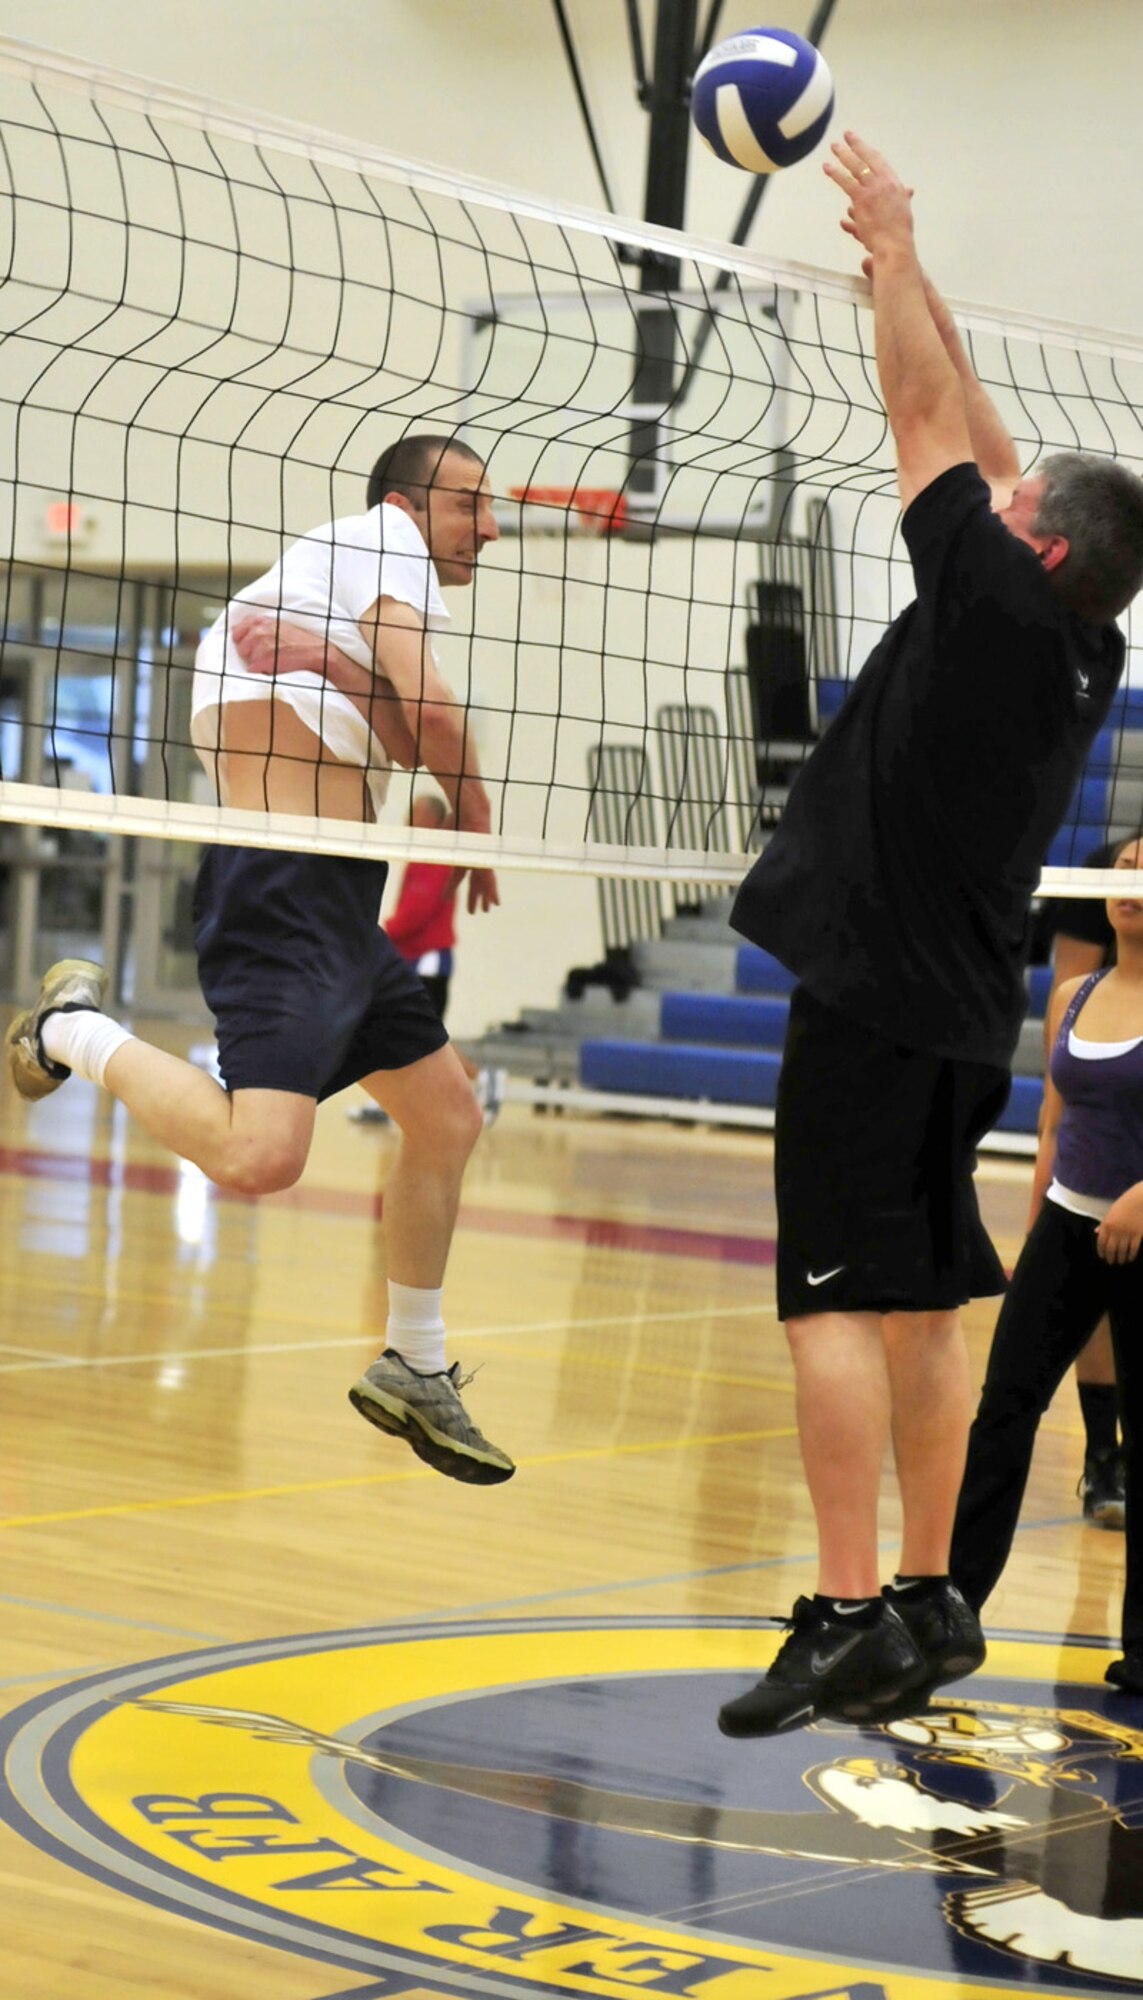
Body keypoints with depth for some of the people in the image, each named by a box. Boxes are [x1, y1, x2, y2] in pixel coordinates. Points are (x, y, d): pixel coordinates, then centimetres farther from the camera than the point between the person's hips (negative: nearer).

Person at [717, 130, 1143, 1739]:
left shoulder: (999, 604, -10)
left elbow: (930, 419, -3)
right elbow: (978, 440, 19)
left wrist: (893, 249, 8)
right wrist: (910, 278, 22)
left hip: (875, 1002, -8)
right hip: (967, 1018, 8)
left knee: (835, 1301, -10)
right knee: (922, 1307, 12)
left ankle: (846, 1618, -14)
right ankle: (927, 1606, 16)